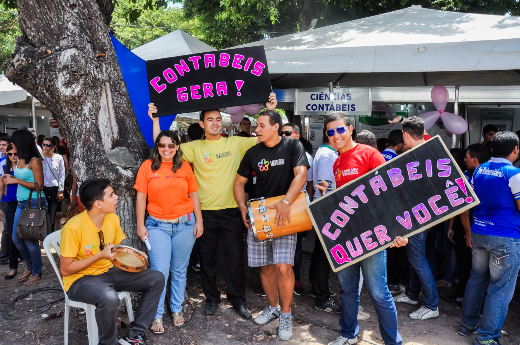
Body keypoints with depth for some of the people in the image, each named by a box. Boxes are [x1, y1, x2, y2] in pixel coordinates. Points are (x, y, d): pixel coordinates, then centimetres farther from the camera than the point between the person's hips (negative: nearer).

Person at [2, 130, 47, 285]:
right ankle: (30, 267, 31)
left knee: (30, 239, -2)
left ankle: (36, 273, 15)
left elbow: (39, 185, -17)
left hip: (34, 204, -9)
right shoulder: (20, 159, 10)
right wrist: (10, 178, 7)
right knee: (16, 238, 13)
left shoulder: (34, 161, -14)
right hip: (21, 203, 9)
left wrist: (16, 180, -17)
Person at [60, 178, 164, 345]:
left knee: (156, 279, -7)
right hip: (80, 280, -7)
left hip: (108, 272, 7)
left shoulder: (113, 219, -2)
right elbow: (65, 269, -17)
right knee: (109, 297, -39)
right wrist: (100, 255, -25)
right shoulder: (74, 228, -22)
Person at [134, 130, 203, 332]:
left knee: (179, 270, 11)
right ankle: (157, 316, 12)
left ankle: (177, 309, 28)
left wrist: (199, 221, 4)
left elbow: (194, 195, 8)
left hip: (185, 224, 2)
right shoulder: (147, 166, 0)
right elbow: (141, 197, 1)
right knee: (160, 272, -3)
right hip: (157, 225, -1)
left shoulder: (185, 167, 4)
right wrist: (140, 225, -2)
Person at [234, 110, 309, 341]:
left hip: (285, 214, -4)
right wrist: (242, 207, -4)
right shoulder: (253, 153, 4)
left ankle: (285, 314, 7)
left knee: (283, 267, -13)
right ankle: (273, 307, 31)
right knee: (265, 267, 9)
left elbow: (301, 175, -18)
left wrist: (286, 202, -30)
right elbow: (239, 182, 11)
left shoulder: (292, 146, -6)